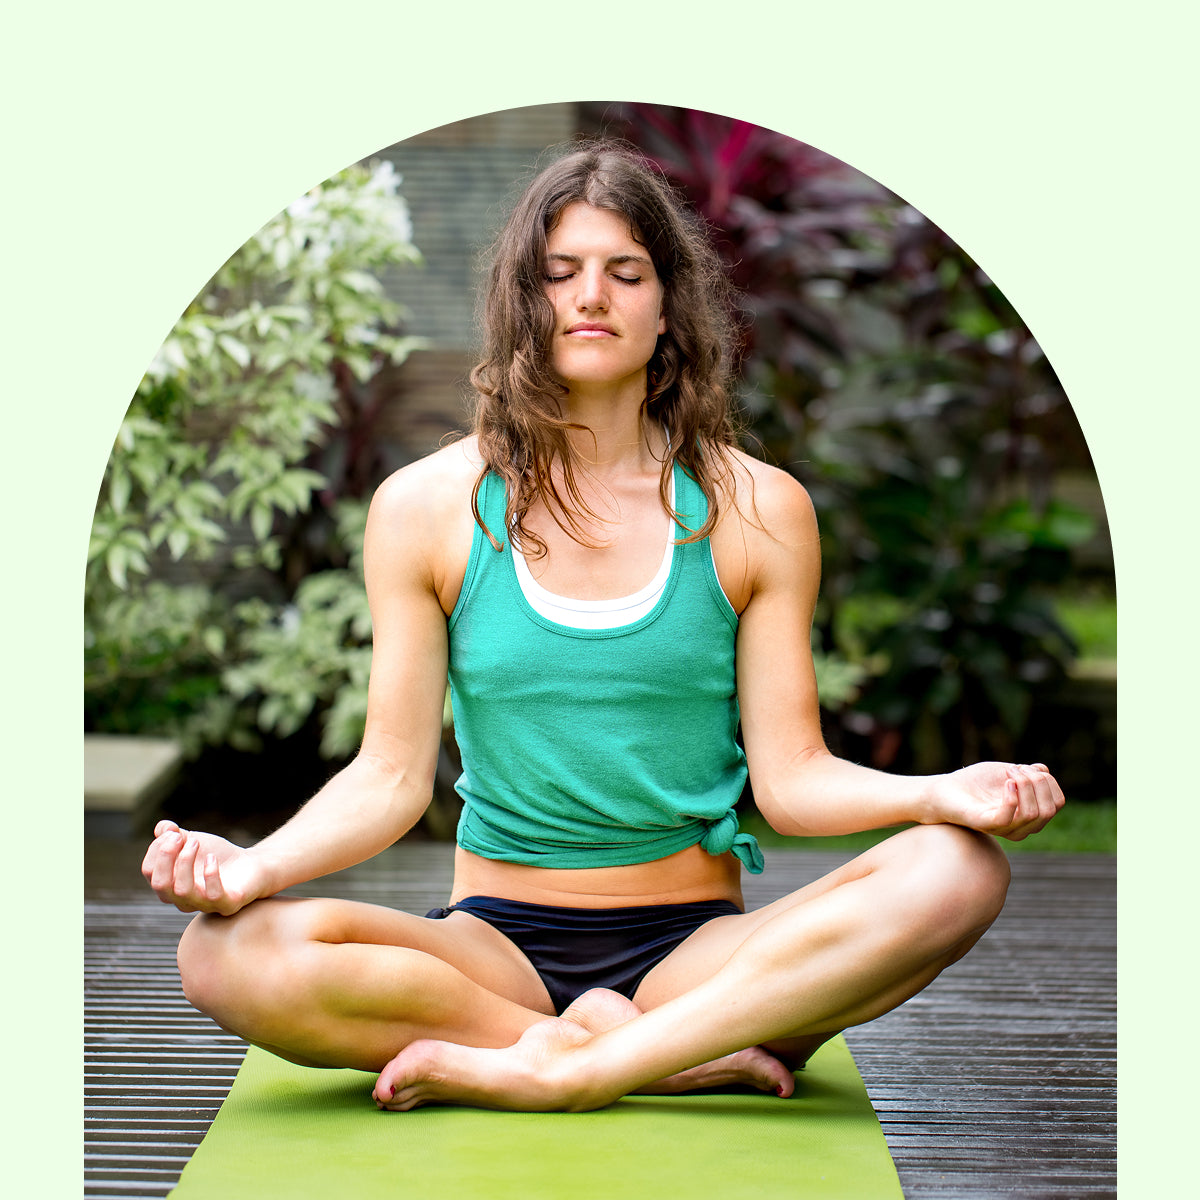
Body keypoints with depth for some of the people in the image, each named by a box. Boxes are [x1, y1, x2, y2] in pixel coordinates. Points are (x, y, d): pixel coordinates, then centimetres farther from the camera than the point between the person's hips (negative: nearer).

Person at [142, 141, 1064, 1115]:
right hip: (498, 945, 0)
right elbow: (391, 775, 0)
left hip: (699, 947, 0)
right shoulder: (426, 507, 3)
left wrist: (941, 794, -21)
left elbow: (790, 776, 0)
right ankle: (693, 1058, -21)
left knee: (954, 872, -28)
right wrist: (255, 865, -19)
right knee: (230, 953, -29)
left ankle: (549, 1072, -25)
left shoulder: (757, 511, 3)